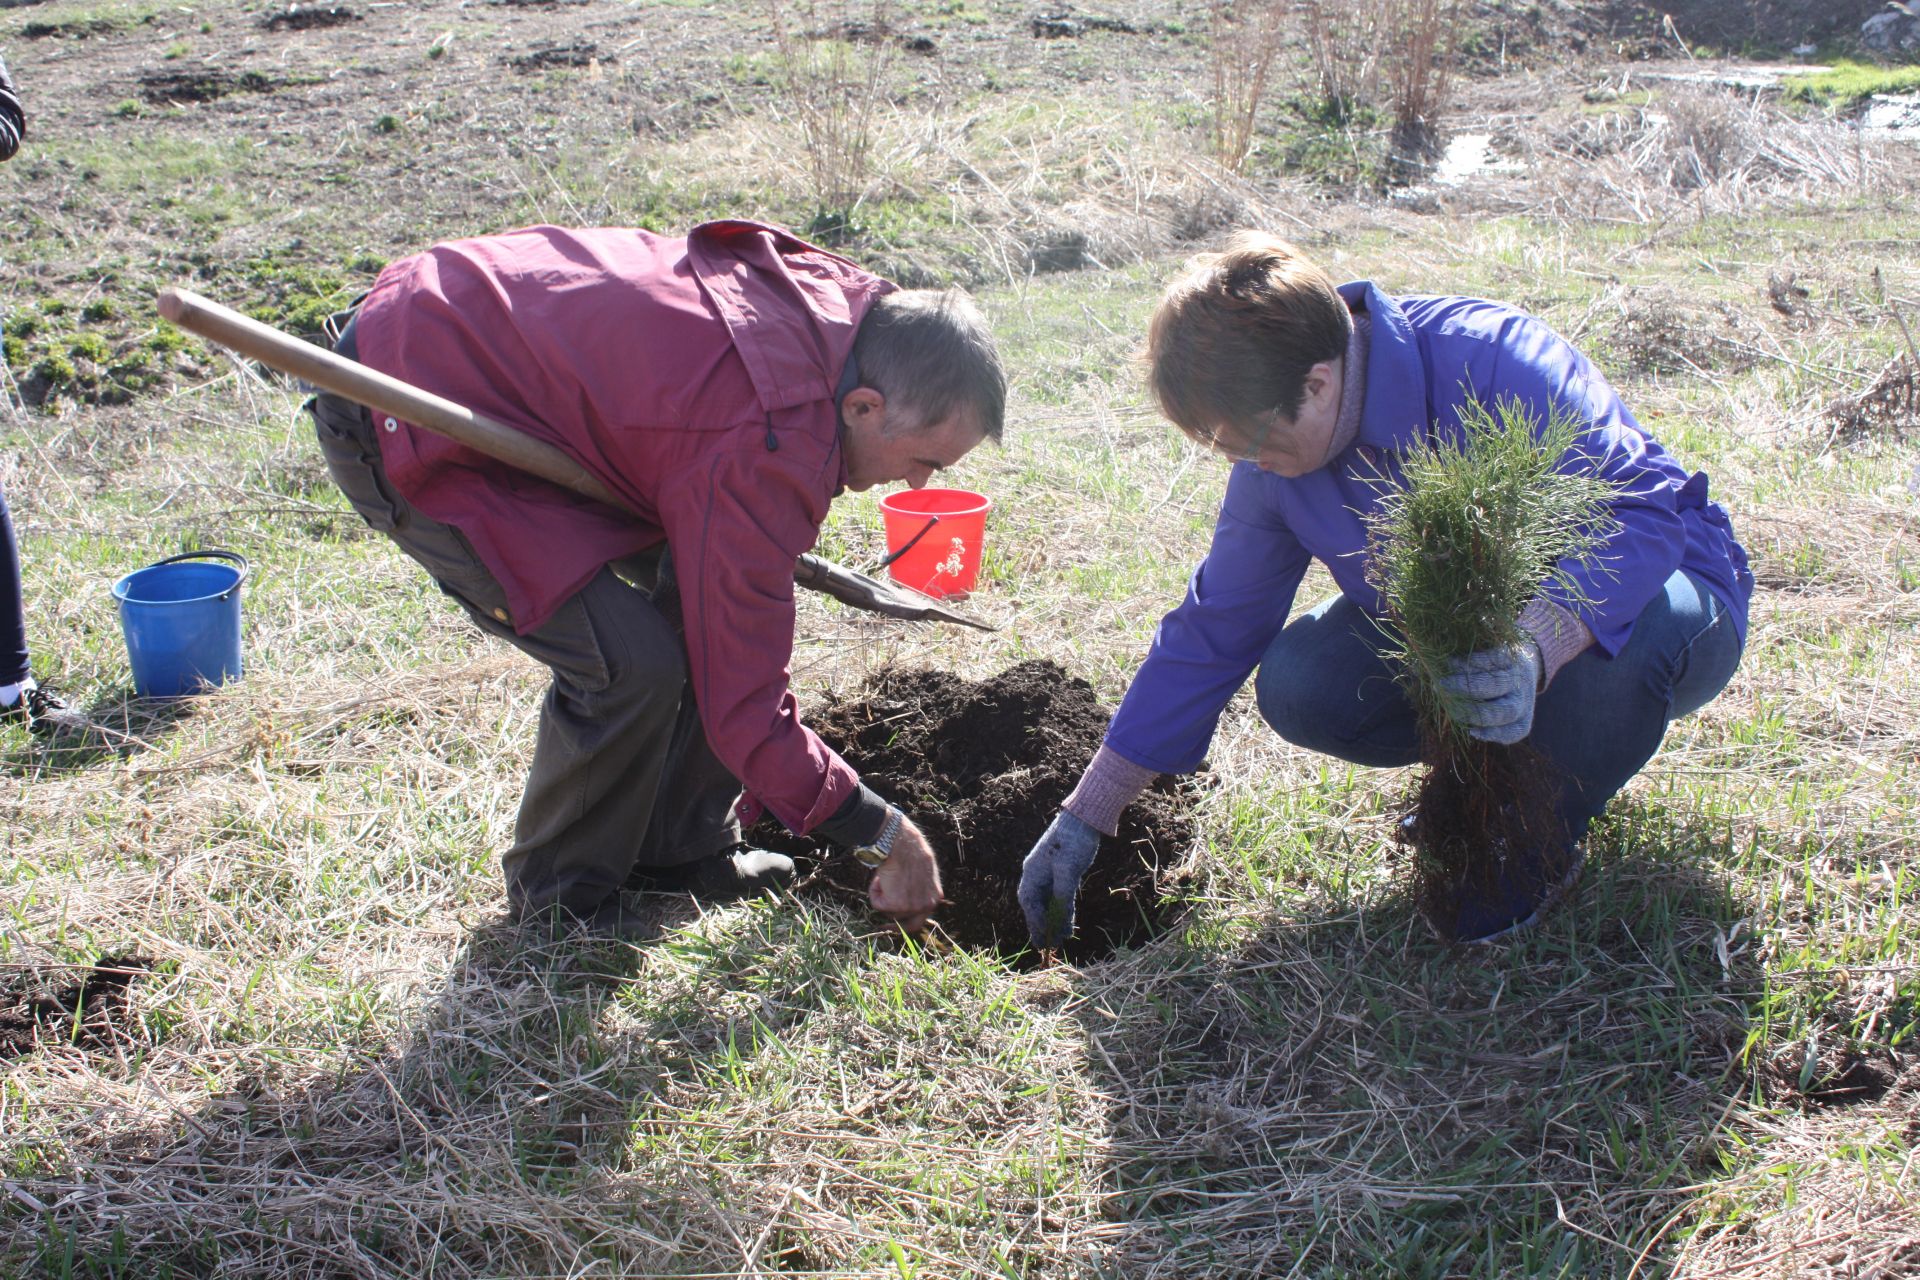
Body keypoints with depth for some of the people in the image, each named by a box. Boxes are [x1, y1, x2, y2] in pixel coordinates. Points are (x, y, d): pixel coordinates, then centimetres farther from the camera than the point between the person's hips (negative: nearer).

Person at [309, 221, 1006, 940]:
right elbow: (743, 704, -24)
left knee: (705, 590, 7)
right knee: (630, 662, -20)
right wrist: (884, 835, -14)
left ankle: (681, 851, 19)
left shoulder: (833, 297, -4)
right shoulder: (763, 453, -31)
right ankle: (559, 892, 6)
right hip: (406, 429, -10)